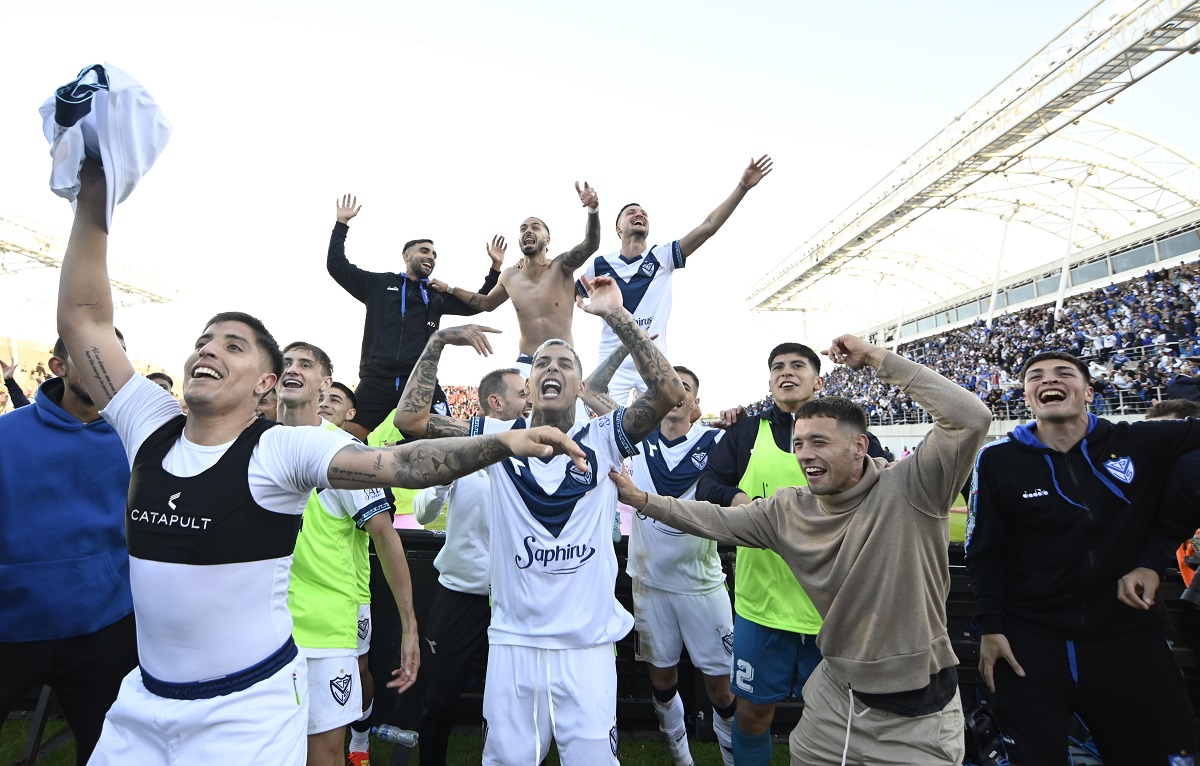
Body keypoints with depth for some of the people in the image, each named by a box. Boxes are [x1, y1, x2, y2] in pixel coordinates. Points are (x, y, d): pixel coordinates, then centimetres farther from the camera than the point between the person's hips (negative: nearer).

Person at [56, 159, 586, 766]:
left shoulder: (283, 449, -15)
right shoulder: (150, 427, -1)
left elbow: (395, 463, -29)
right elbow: (83, 318, -1)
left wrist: (502, 443, -42)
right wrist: (93, 200, -8)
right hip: (143, 699, 5)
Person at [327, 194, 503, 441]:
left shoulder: (437, 295, 21)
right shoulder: (379, 284, 15)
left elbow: (477, 304, 25)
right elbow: (336, 265, 15)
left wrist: (496, 267, 17)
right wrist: (342, 224, 11)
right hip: (377, 381, -1)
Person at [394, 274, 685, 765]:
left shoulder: (602, 439, -2)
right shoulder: (499, 438, 1)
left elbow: (669, 392, -16)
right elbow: (409, 417, -3)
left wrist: (617, 316, -18)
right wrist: (438, 342, -9)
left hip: (589, 643, -1)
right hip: (513, 642, 1)